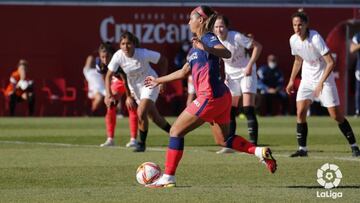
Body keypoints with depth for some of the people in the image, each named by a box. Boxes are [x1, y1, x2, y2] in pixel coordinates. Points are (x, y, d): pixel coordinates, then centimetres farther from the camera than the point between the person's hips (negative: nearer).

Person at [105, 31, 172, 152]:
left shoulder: (143, 54, -28)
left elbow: (163, 61, -13)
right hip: (134, 87, 4)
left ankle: (142, 143, -4)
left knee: (141, 113, -22)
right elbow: (108, 75, -14)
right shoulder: (118, 56, -20)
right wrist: (109, 95, -25)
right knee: (154, 117, 12)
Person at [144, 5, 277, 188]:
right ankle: (260, 152, 1)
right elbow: (184, 72, 31)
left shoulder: (208, 38, -8)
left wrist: (206, 48, -45)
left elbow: (226, 53, -29)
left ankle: (168, 178, -1)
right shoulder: (196, 45, 20)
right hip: (221, 97, 10)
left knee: (176, 131, -2)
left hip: (210, 97, -10)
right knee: (225, 140, 17)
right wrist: (158, 81, 39)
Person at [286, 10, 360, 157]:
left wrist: (321, 82, -30)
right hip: (307, 79, 5)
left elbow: (331, 63, -26)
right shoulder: (293, 40, -4)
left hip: (324, 79, -5)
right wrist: (291, 81, 17)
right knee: (300, 112, -9)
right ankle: (302, 149, -1)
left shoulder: (315, 38, -23)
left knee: (336, 115, -6)